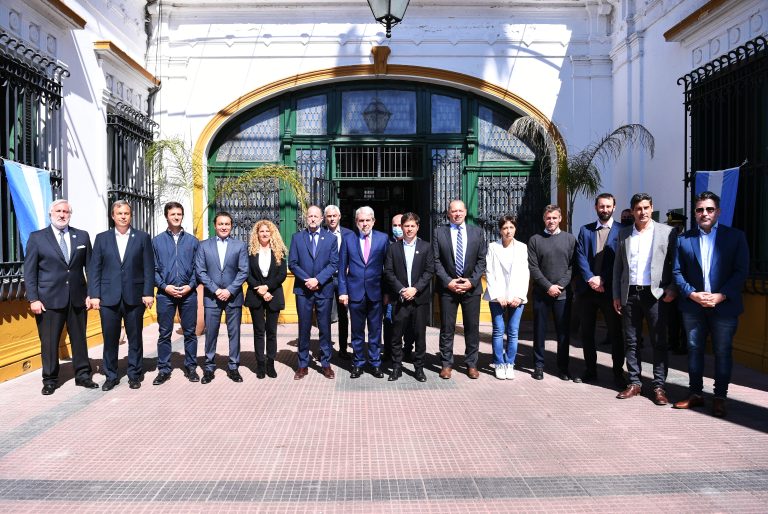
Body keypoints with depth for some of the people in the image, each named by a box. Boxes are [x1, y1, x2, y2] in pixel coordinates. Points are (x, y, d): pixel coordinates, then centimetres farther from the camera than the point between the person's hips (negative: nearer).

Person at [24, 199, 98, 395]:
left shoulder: (82, 236, 7)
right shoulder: (37, 237, 2)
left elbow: (90, 267, 7)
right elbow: (29, 271, 0)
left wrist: (91, 293, 1)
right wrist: (33, 299, -7)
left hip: (77, 298, 2)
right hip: (49, 299, -2)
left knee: (79, 339, 10)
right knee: (49, 342, 5)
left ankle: (83, 375, 21)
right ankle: (50, 380, 18)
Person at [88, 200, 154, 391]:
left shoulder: (142, 237, 5)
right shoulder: (102, 238, 9)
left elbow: (149, 268, 1)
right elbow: (94, 268, 5)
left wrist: (148, 293, -6)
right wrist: (94, 294, -3)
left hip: (134, 296, -1)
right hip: (109, 297, 1)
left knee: (135, 338, 7)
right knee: (110, 339, 7)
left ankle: (135, 375, 19)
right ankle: (111, 376, 19)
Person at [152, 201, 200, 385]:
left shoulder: (193, 241, 7)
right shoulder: (157, 241, 6)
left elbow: (198, 267, 5)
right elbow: (153, 269, 3)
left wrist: (190, 285, -8)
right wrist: (165, 286, -9)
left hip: (189, 294, 0)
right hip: (165, 294, 0)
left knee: (190, 332, 6)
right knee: (164, 334, 5)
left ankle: (191, 367, 17)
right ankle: (164, 369, 15)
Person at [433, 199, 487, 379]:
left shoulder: (477, 232, 7)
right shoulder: (439, 232, 3)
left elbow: (481, 260, 4)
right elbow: (436, 261, -1)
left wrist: (472, 281, -7)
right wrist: (448, 282, -10)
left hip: (472, 287, 1)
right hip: (447, 287, -1)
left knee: (472, 327, 6)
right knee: (447, 328, 4)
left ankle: (471, 364, 18)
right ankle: (446, 364, 14)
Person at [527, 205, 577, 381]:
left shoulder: (570, 239, 7)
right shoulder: (535, 240, 4)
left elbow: (572, 266, 2)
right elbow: (533, 267, -2)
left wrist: (560, 285, -10)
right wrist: (548, 286, -10)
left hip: (563, 293, 1)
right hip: (541, 293, 0)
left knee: (564, 332, 5)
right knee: (539, 331, 5)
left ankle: (563, 368, 15)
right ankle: (538, 366, 15)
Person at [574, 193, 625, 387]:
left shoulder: (621, 230, 2)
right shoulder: (585, 230, 11)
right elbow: (580, 257, 2)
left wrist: (603, 280, -11)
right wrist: (591, 278, -11)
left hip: (610, 289, -3)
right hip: (587, 289, 3)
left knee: (615, 333, 1)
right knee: (587, 332, 9)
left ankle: (618, 373, 11)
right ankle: (590, 369, 21)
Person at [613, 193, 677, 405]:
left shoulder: (667, 232, 1)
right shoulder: (624, 234, 10)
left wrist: (672, 289, -10)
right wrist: (616, 295, 8)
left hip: (655, 294, -3)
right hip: (629, 294, 3)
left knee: (659, 342, 1)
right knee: (631, 342, 8)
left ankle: (659, 387, 9)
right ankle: (634, 383, 18)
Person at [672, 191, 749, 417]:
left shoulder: (735, 236, 2)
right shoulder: (684, 239, 6)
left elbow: (741, 270, -4)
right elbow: (677, 271, 3)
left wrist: (721, 296, -14)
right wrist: (692, 294, -11)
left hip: (724, 305, -2)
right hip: (692, 306, 2)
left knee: (723, 352, 5)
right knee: (694, 350, 9)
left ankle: (720, 397, 16)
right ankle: (695, 394, 20)